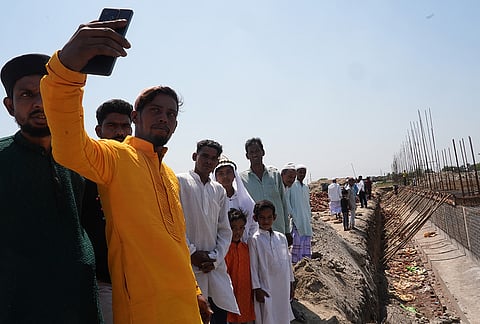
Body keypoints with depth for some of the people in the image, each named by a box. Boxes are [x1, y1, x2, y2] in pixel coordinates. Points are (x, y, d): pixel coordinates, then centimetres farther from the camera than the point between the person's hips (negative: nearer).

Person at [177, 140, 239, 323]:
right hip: (187, 262, -4)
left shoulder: (219, 190, 13)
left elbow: (225, 230, 11)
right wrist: (192, 253, -11)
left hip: (215, 265, 4)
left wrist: (215, 258, -3)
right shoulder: (180, 181, -1)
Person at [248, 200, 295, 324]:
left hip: (283, 286, 5)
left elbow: (288, 261, 11)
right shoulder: (254, 240, -9)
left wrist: (291, 284, 13)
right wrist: (257, 289, -8)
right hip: (266, 288, -4)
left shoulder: (281, 237, 5)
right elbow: (253, 266, -7)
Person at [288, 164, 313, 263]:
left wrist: (310, 217, 13)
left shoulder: (306, 188, 14)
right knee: (297, 242, -7)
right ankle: (295, 261, 2)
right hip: (296, 220, -6)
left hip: (306, 221, 6)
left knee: (307, 242, 7)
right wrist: (293, 216, -13)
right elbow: (287, 203, -8)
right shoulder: (292, 186, -5)